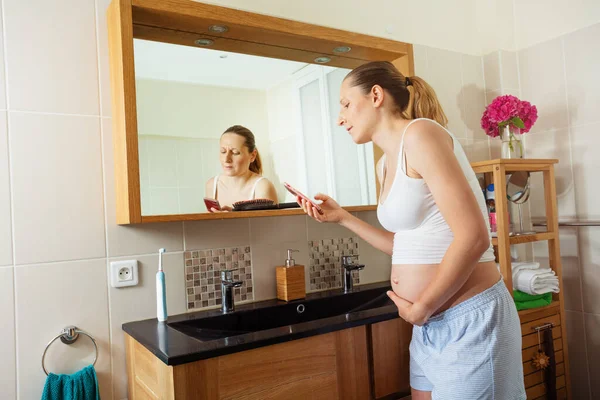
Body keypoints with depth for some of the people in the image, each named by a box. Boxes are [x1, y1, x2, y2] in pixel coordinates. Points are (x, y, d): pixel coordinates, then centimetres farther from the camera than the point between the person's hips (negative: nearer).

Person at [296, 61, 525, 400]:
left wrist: (421, 307, -12)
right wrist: (342, 217, 11)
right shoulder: (386, 164, 11)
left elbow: (473, 237, -22)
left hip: (469, 319, -8)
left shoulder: (420, 133, -15)